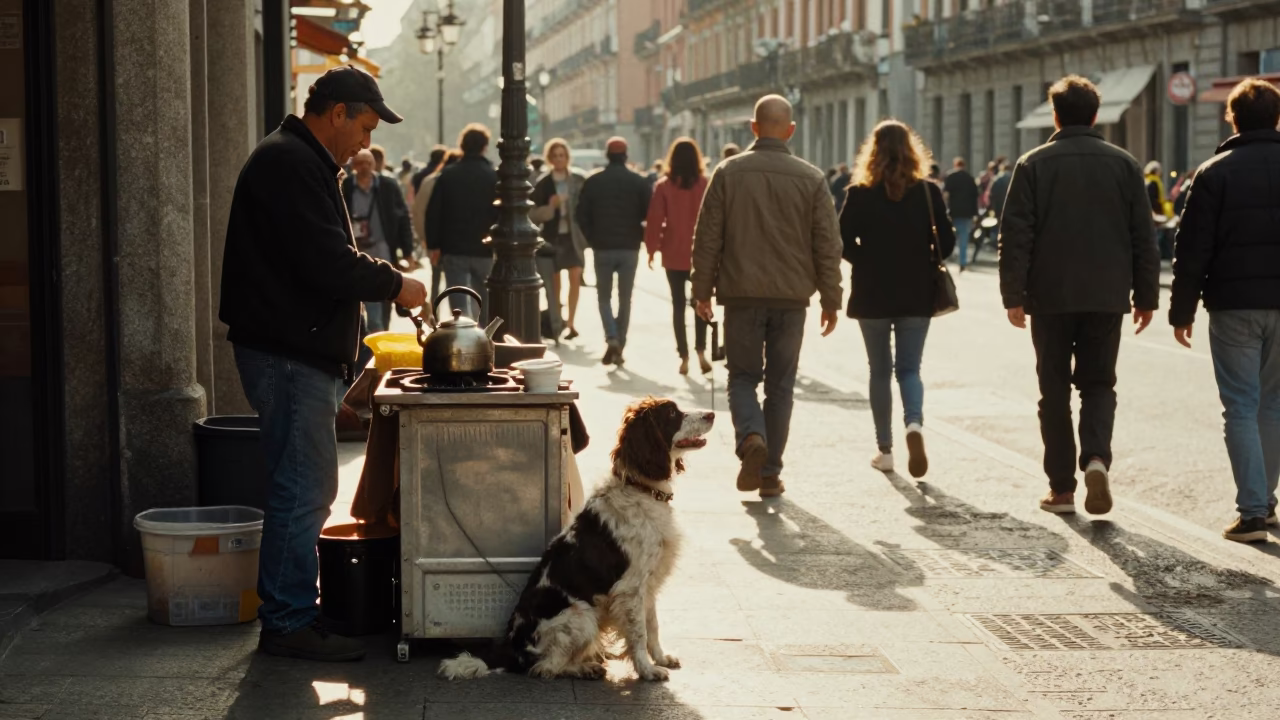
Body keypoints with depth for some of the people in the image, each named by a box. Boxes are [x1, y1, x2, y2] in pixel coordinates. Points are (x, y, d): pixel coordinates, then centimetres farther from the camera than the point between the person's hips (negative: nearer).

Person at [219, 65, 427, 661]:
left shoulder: (301, 162, 19)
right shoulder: (290, 164, -16)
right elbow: (330, 263, -23)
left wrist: (382, 282, 11)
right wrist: (394, 284, -9)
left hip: (298, 351, 11)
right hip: (288, 353, -11)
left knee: (305, 488, 15)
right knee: (303, 490, -7)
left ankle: (290, 613, 23)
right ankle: (287, 624, -1)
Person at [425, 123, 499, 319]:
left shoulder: (448, 176, -1)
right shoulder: (495, 178, -2)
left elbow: (433, 213, -3)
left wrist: (433, 245, 3)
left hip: (454, 250, -1)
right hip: (486, 251, 1)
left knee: (460, 305, -3)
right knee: (484, 303, 16)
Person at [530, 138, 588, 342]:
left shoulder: (579, 179, -2)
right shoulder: (543, 184, -2)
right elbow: (532, 214, -2)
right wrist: (550, 206, -19)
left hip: (574, 235, -1)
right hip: (552, 236, 1)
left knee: (575, 277, -10)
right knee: (554, 281, 8)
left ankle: (571, 323, -5)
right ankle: (556, 323, 17)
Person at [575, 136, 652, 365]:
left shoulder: (593, 182, -3)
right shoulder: (639, 182, -3)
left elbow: (581, 215, -3)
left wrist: (593, 239, 8)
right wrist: (639, 236, 10)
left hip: (602, 248, 0)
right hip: (630, 248, 0)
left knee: (604, 296, 11)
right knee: (625, 299, 10)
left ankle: (612, 339, -11)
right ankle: (619, 348, 9)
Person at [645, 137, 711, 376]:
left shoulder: (663, 187, -6)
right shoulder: (706, 185, -6)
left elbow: (655, 220, -6)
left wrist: (652, 248, 4)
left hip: (673, 254, 0)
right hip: (701, 254, 0)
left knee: (678, 304, 8)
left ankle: (684, 356, 5)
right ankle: (700, 350, -3)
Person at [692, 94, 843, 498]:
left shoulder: (729, 173, -2)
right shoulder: (811, 179, 0)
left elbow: (707, 237, -2)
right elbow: (827, 245, 0)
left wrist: (703, 290, 7)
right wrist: (831, 300, 7)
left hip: (741, 294, -1)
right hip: (791, 297, 1)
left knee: (742, 375, 11)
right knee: (780, 383, 9)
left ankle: (751, 436, -17)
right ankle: (770, 473, 10)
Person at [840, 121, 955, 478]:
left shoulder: (860, 194, -7)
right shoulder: (928, 191, -3)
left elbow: (844, 241, -10)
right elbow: (947, 241, -5)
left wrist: (868, 263, 6)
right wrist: (925, 264, 11)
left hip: (872, 295, -1)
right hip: (917, 295, 1)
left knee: (880, 371, 11)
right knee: (909, 368, 8)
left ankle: (885, 449, 14)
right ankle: (914, 423, -21)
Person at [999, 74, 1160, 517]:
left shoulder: (1034, 165, -3)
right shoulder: (1124, 164, 4)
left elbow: (1016, 235, -7)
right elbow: (1144, 236, 4)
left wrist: (1014, 295, -5)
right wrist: (1146, 295, 9)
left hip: (1050, 297, -1)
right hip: (1107, 297, 1)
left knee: (1055, 390, 8)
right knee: (1098, 384, 12)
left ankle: (1062, 487, 9)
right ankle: (1097, 458, -14)